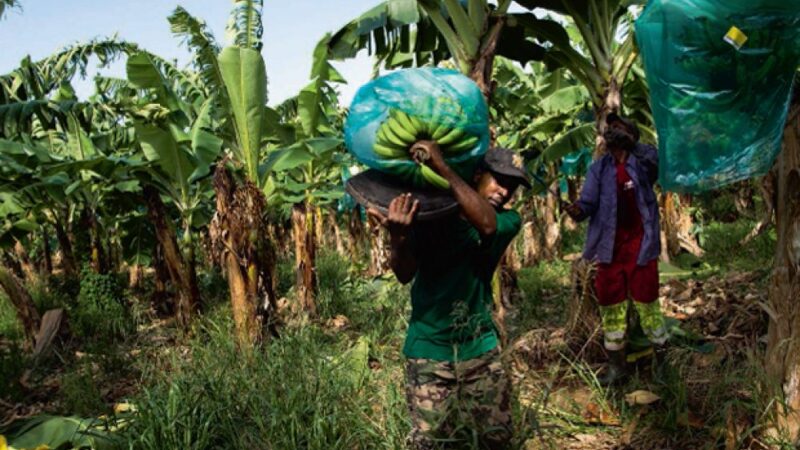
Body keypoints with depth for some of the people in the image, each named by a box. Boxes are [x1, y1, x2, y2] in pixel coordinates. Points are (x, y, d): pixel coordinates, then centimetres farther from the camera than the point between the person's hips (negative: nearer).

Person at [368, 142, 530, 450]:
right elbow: (405, 274, -15)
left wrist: (442, 167, -32)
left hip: (481, 350, 2)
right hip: (429, 353, -2)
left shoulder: (507, 221, -2)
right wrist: (398, 236, -37)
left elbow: (487, 225, -27)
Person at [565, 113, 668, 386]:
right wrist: (578, 210, -24)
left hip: (640, 244, -3)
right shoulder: (598, 168, 7)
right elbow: (588, 202, -3)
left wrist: (627, 141, -30)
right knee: (610, 305, 9)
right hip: (610, 247, 4)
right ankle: (616, 365, 22)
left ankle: (661, 361, 20)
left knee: (647, 303, 3)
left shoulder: (643, 163, -1)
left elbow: (654, 157, -25)